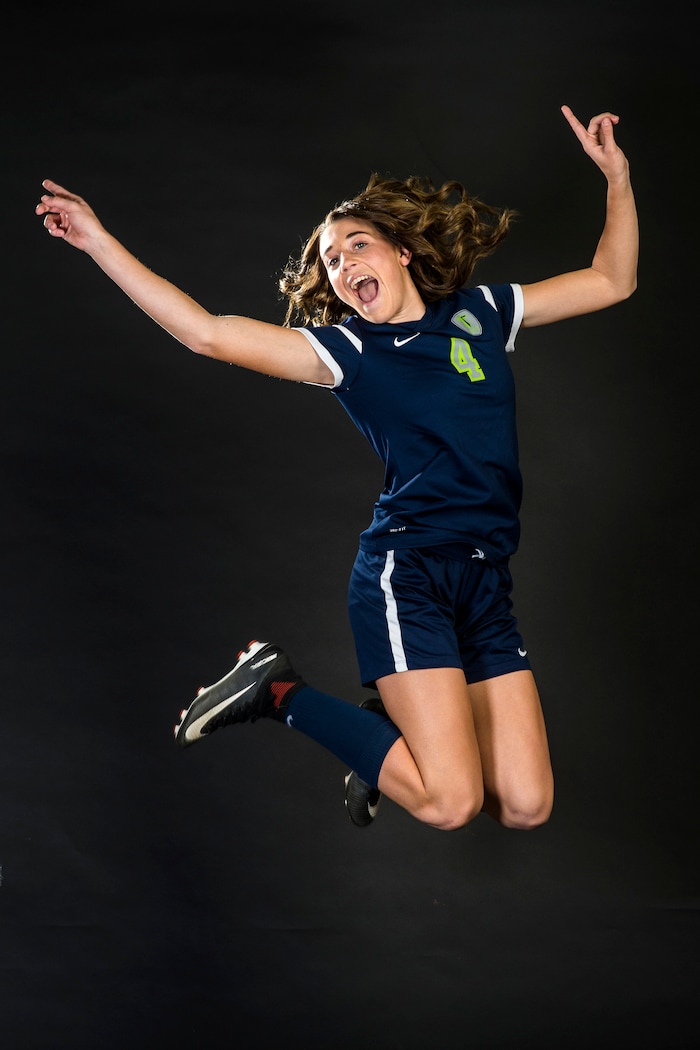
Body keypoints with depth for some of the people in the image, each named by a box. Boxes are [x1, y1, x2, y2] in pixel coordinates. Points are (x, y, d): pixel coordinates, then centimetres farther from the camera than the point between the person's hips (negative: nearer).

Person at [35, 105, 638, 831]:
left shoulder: (480, 313, 15)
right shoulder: (343, 348, 3)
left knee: (526, 808, -3)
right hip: (407, 573, -4)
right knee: (449, 803, -14)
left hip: (486, 581, 4)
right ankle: (279, 691, 5)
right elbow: (208, 334, -6)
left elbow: (611, 282, 20)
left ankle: (402, 722, 23)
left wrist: (617, 177, 9)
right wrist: (98, 242, -10)